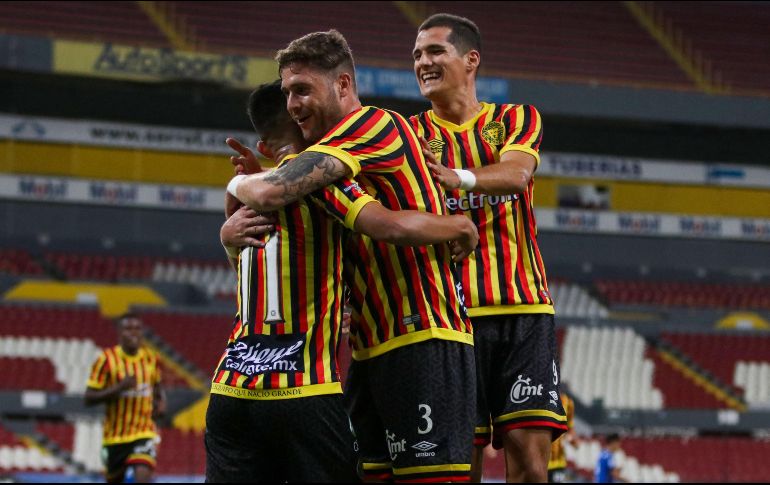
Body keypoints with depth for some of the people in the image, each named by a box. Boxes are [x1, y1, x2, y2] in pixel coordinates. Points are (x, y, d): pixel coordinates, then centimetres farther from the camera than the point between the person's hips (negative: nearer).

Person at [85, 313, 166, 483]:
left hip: (144, 433, 1)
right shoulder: (107, 359, -8)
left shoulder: (151, 358, 4)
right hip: (114, 436, -1)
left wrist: (161, 402, 2)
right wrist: (119, 387, -22)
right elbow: (89, 398, -10)